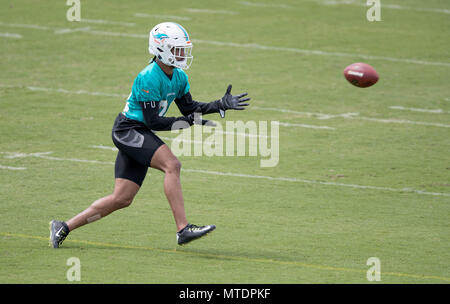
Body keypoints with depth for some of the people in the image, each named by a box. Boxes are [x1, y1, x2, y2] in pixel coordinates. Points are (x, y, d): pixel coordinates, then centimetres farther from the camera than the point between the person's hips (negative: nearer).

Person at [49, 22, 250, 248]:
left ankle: (64, 227, 16)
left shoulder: (179, 77, 6)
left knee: (121, 199, 6)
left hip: (140, 136, 9)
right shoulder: (149, 78, -21)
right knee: (172, 165, -26)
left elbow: (188, 107, 17)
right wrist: (189, 121, -24)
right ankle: (183, 229, -31)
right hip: (128, 130, -9)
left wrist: (222, 105, 6)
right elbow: (153, 121, -22)